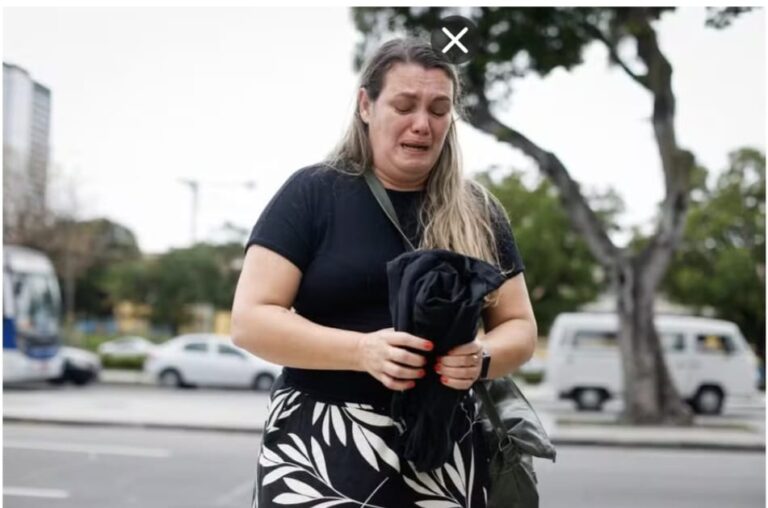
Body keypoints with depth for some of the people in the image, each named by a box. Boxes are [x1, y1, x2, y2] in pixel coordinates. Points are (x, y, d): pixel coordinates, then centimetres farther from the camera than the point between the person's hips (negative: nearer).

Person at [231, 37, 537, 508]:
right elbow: (251, 320, -6)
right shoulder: (312, 193, -1)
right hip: (321, 447, -3)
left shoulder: (478, 213, 9)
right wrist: (363, 350, -21)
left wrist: (481, 358, -12)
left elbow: (519, 327, 11)